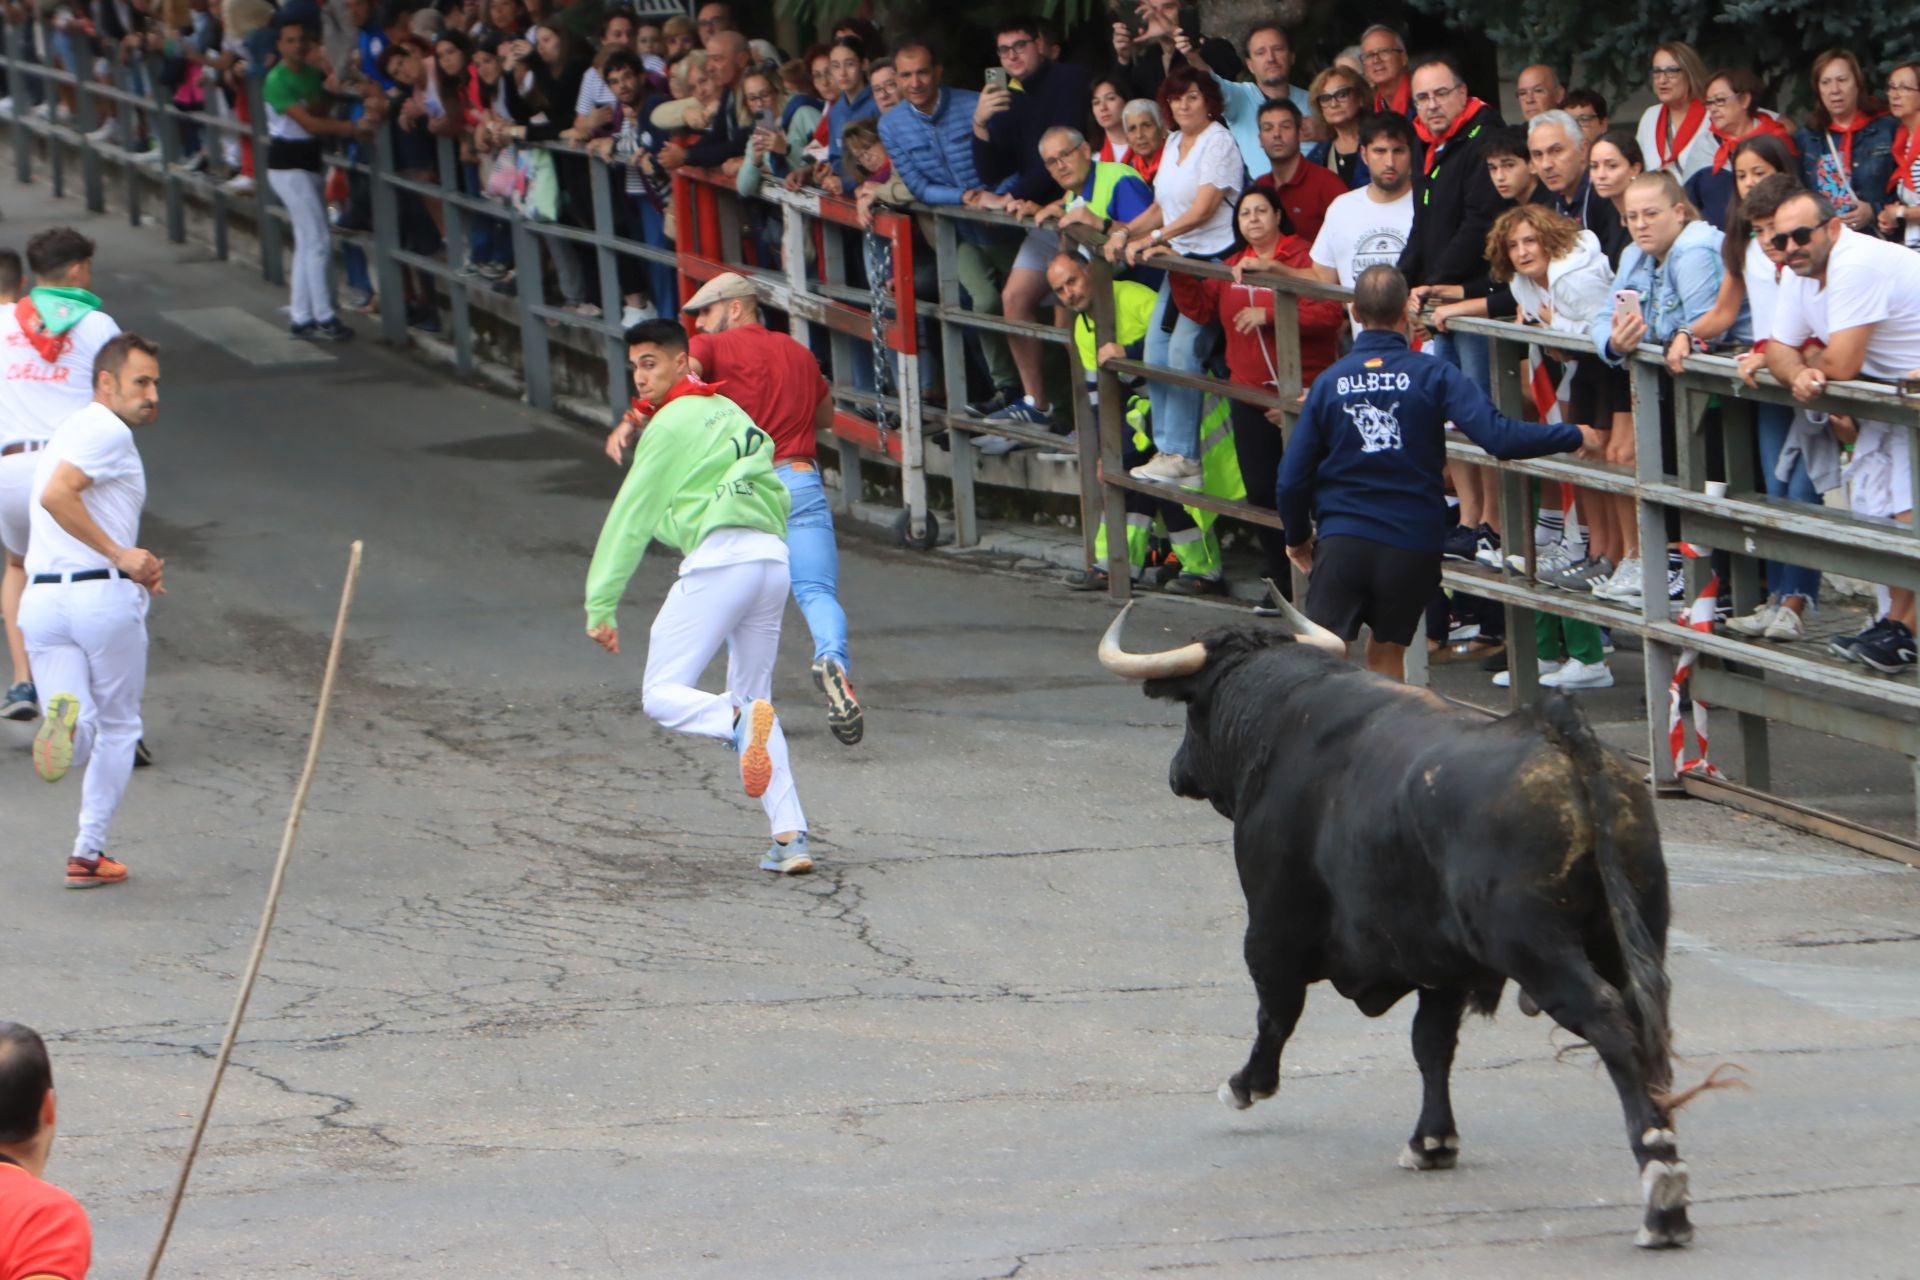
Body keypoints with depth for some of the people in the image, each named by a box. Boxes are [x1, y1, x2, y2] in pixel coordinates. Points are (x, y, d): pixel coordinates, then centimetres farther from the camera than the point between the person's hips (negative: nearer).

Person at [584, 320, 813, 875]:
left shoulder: (671, 424, 0)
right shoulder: (728, 412, 24)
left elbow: (632, 518, -1)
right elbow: (778, 499, 26)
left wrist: (601, 605, 0)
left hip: (720, 557, -7)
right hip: (773, 558, 7)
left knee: (662, 695, -3)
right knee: (754, 700, 15)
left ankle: (738, 721, -36)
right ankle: (790, 835, 1)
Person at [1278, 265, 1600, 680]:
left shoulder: (1329, 382, 0)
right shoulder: (1433, 376, -5)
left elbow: (1293, 477, 3)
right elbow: (1498, 436, -16)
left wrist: (1297, 537, 21)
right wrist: (1574, 437, -2)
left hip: (1341, 541, -1)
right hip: (1413, 546, 1)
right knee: (1387, 653, 20)